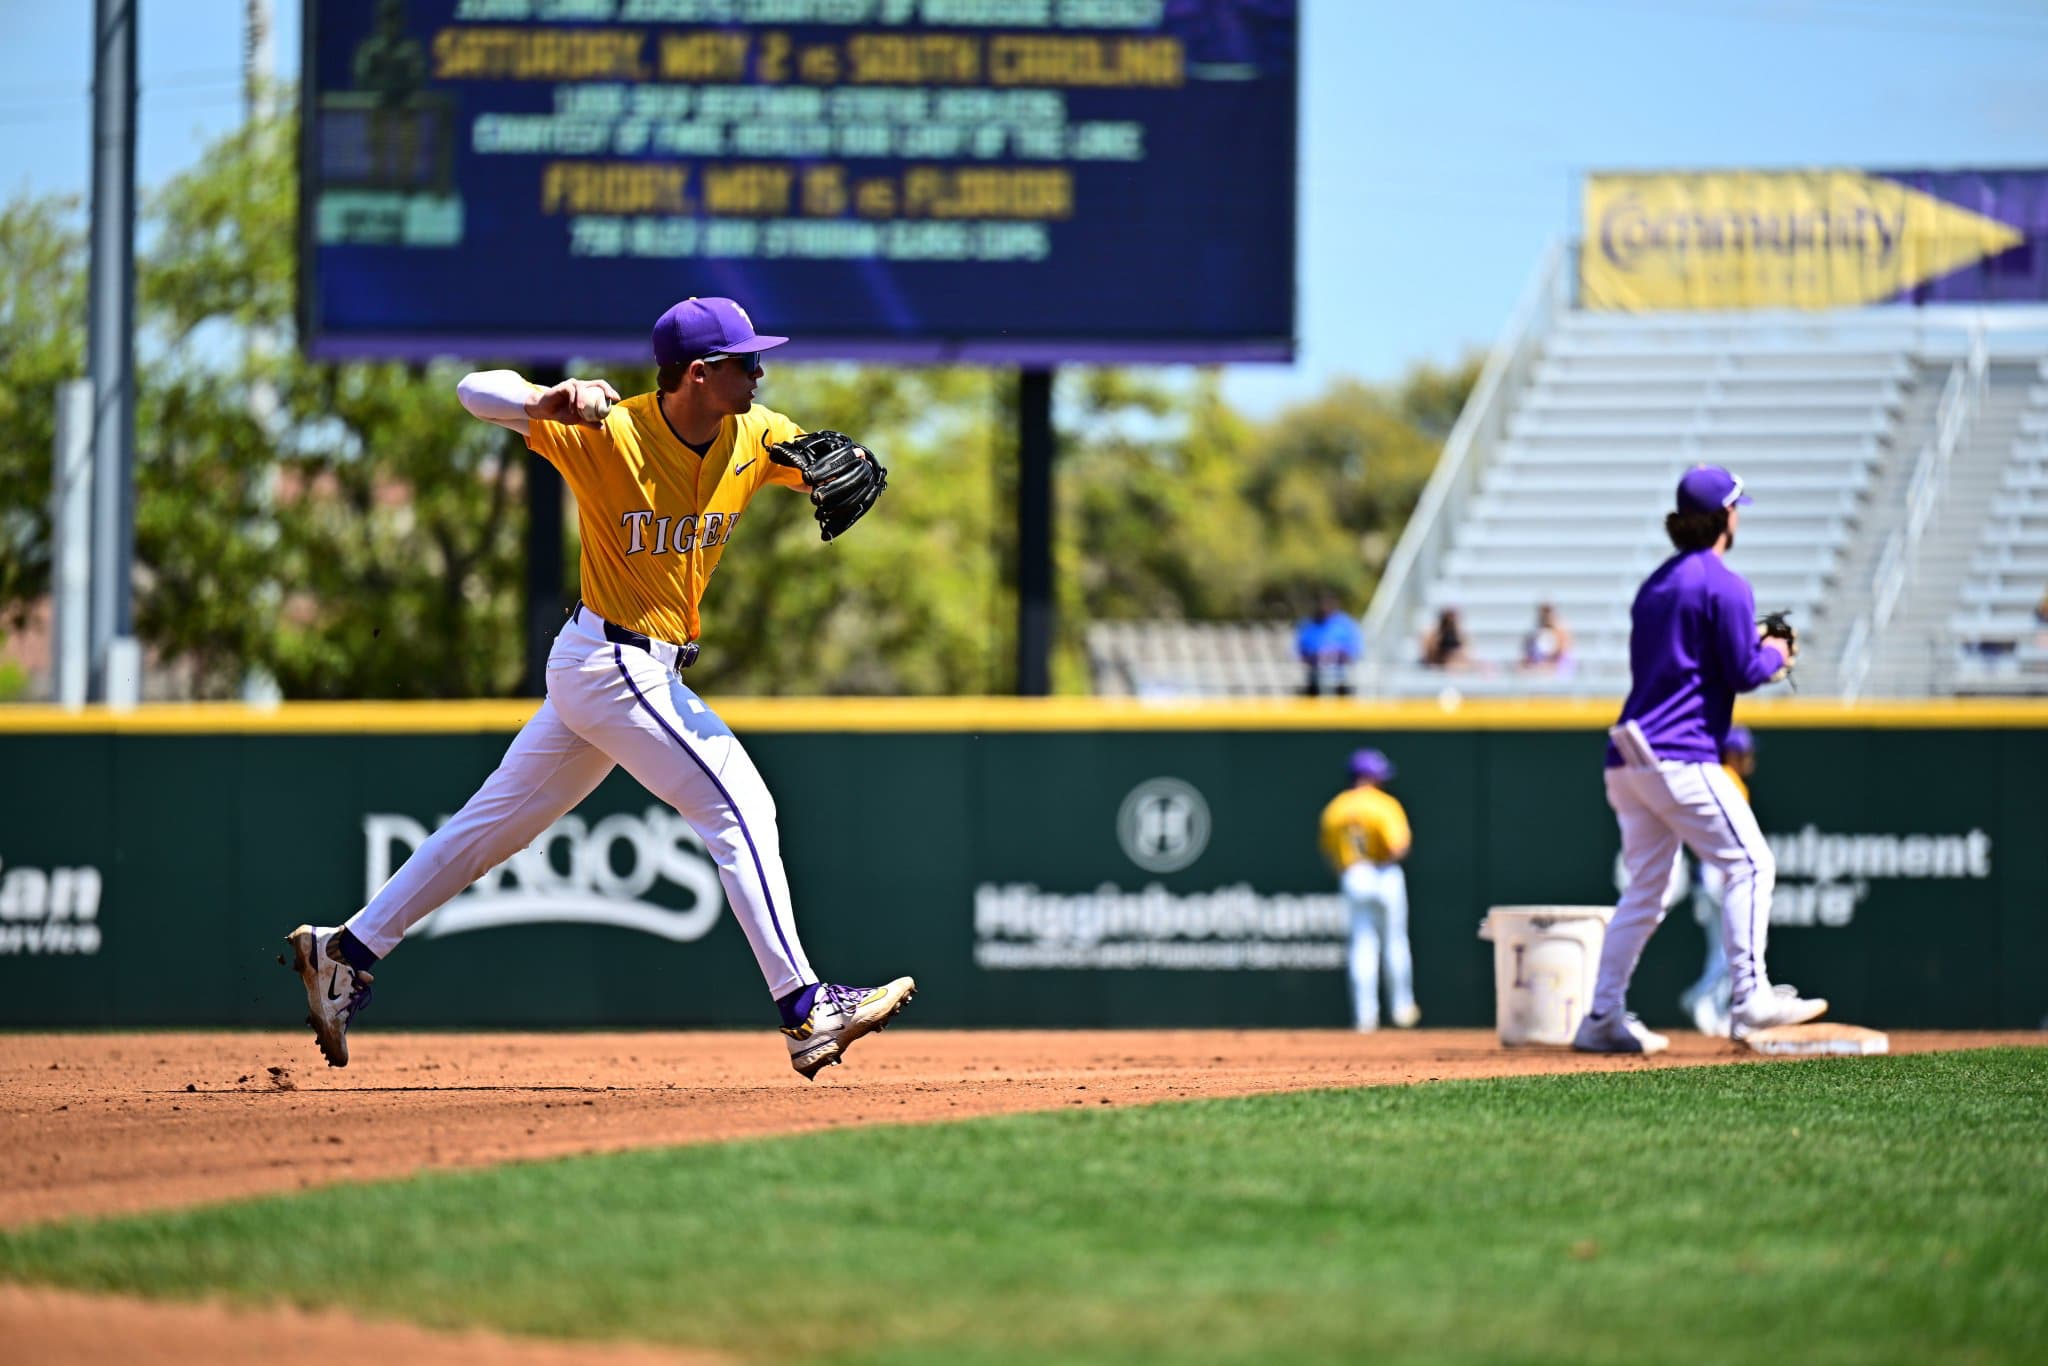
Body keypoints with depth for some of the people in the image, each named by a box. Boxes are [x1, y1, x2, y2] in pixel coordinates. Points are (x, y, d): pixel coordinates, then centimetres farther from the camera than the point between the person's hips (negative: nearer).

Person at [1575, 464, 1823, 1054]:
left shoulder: (1655, 584, 19)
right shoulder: (1724, 585, -6)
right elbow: (1743, 673, -11)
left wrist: (1748, 647, 22)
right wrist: (1775, 655, 10)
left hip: (1626, 757, 8)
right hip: (1680, 755, -8)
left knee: (1644, 890, 11)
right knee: (1747, 863, -3)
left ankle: (1603, 1016, 5)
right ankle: (1750, 999, -11)